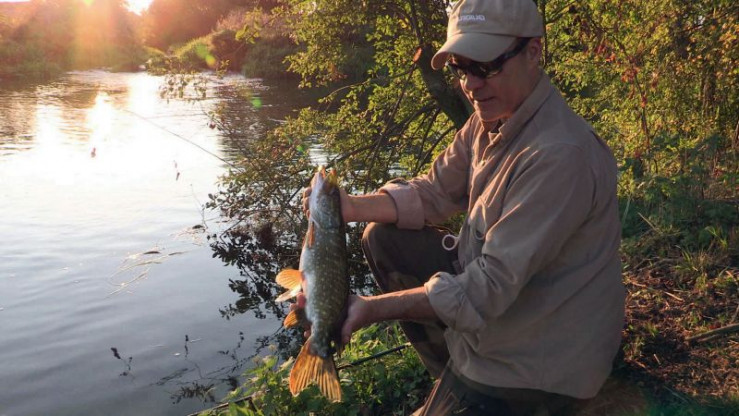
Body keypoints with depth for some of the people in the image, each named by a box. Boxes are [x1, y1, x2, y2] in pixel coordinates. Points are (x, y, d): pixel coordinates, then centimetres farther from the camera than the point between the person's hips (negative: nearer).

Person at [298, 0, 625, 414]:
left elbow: (490, 287, -31)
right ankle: (453, 378, 15)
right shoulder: (491, 116, -3)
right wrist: (351, 206, -9)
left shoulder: (560, 156, -31)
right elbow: (434, 193, 7)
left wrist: (374, 308, -30)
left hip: (539, 356, -8)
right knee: (384, 239, 4)